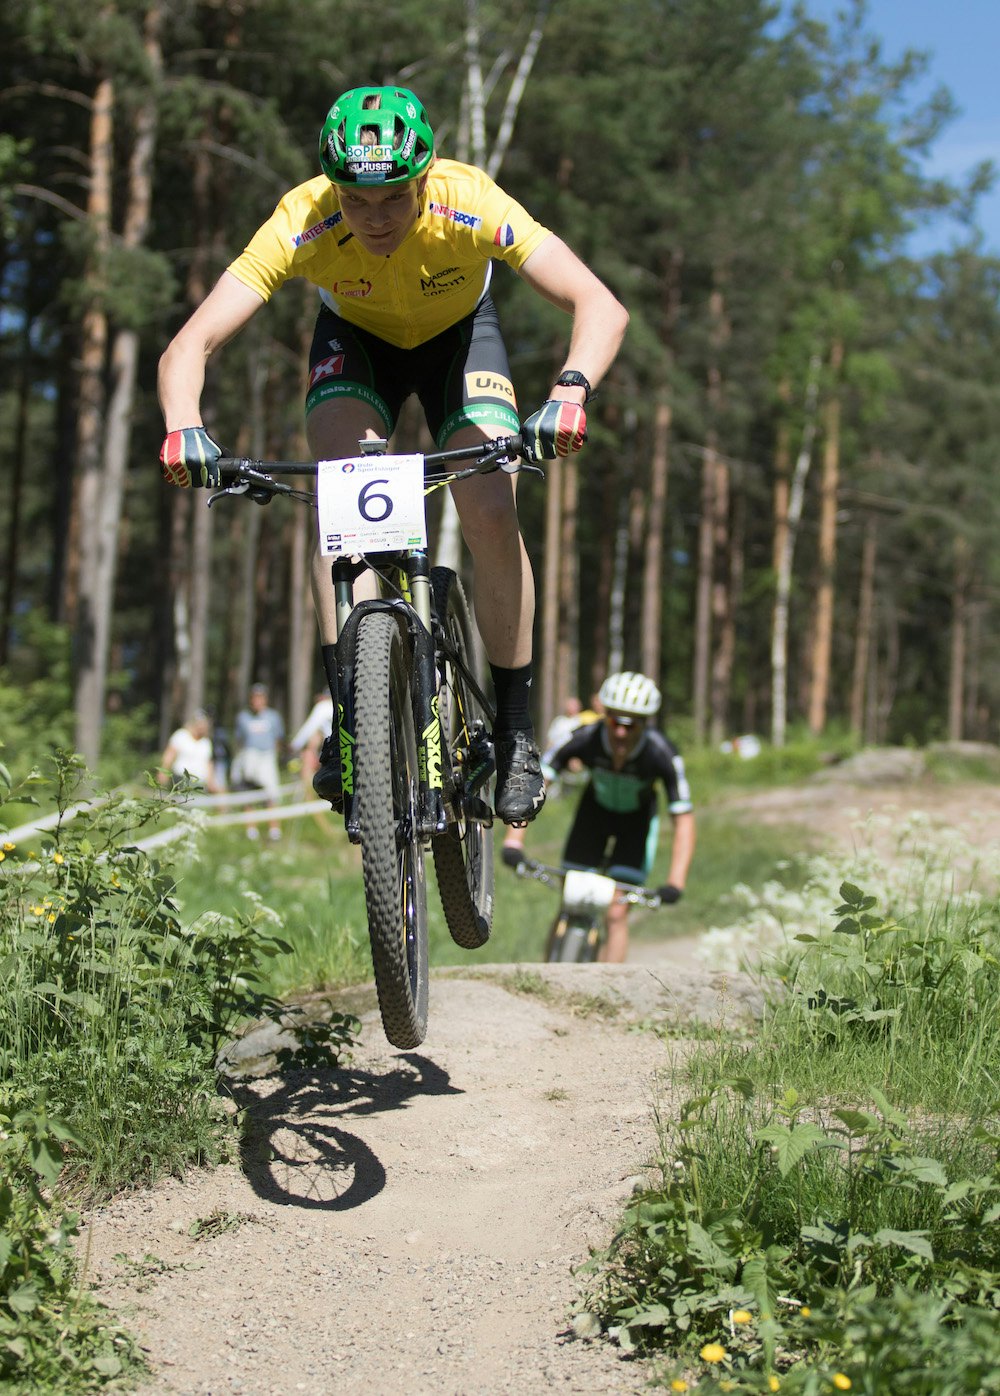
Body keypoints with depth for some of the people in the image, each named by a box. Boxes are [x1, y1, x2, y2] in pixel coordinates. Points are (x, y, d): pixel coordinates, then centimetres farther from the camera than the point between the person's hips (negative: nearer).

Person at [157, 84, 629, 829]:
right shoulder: (303, 224, -35)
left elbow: (602, 307, -42)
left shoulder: (473, 205, -37)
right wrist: (186, 429, -56)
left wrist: (570, 392, -60)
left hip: (459, 332, -1)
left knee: (491, 514, -19)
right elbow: (190, 345, -36)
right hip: (355, 337, 1)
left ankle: (516, 731, -1)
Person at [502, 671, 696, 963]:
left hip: (637, 820, -1)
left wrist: (675, 881, -41)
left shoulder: (662, 754, -35)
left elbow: (683, 819, -31)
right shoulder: (585, 738, -33)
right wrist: (514, 839, -40)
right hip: (594, 810, 1)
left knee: (616, 914, -13)